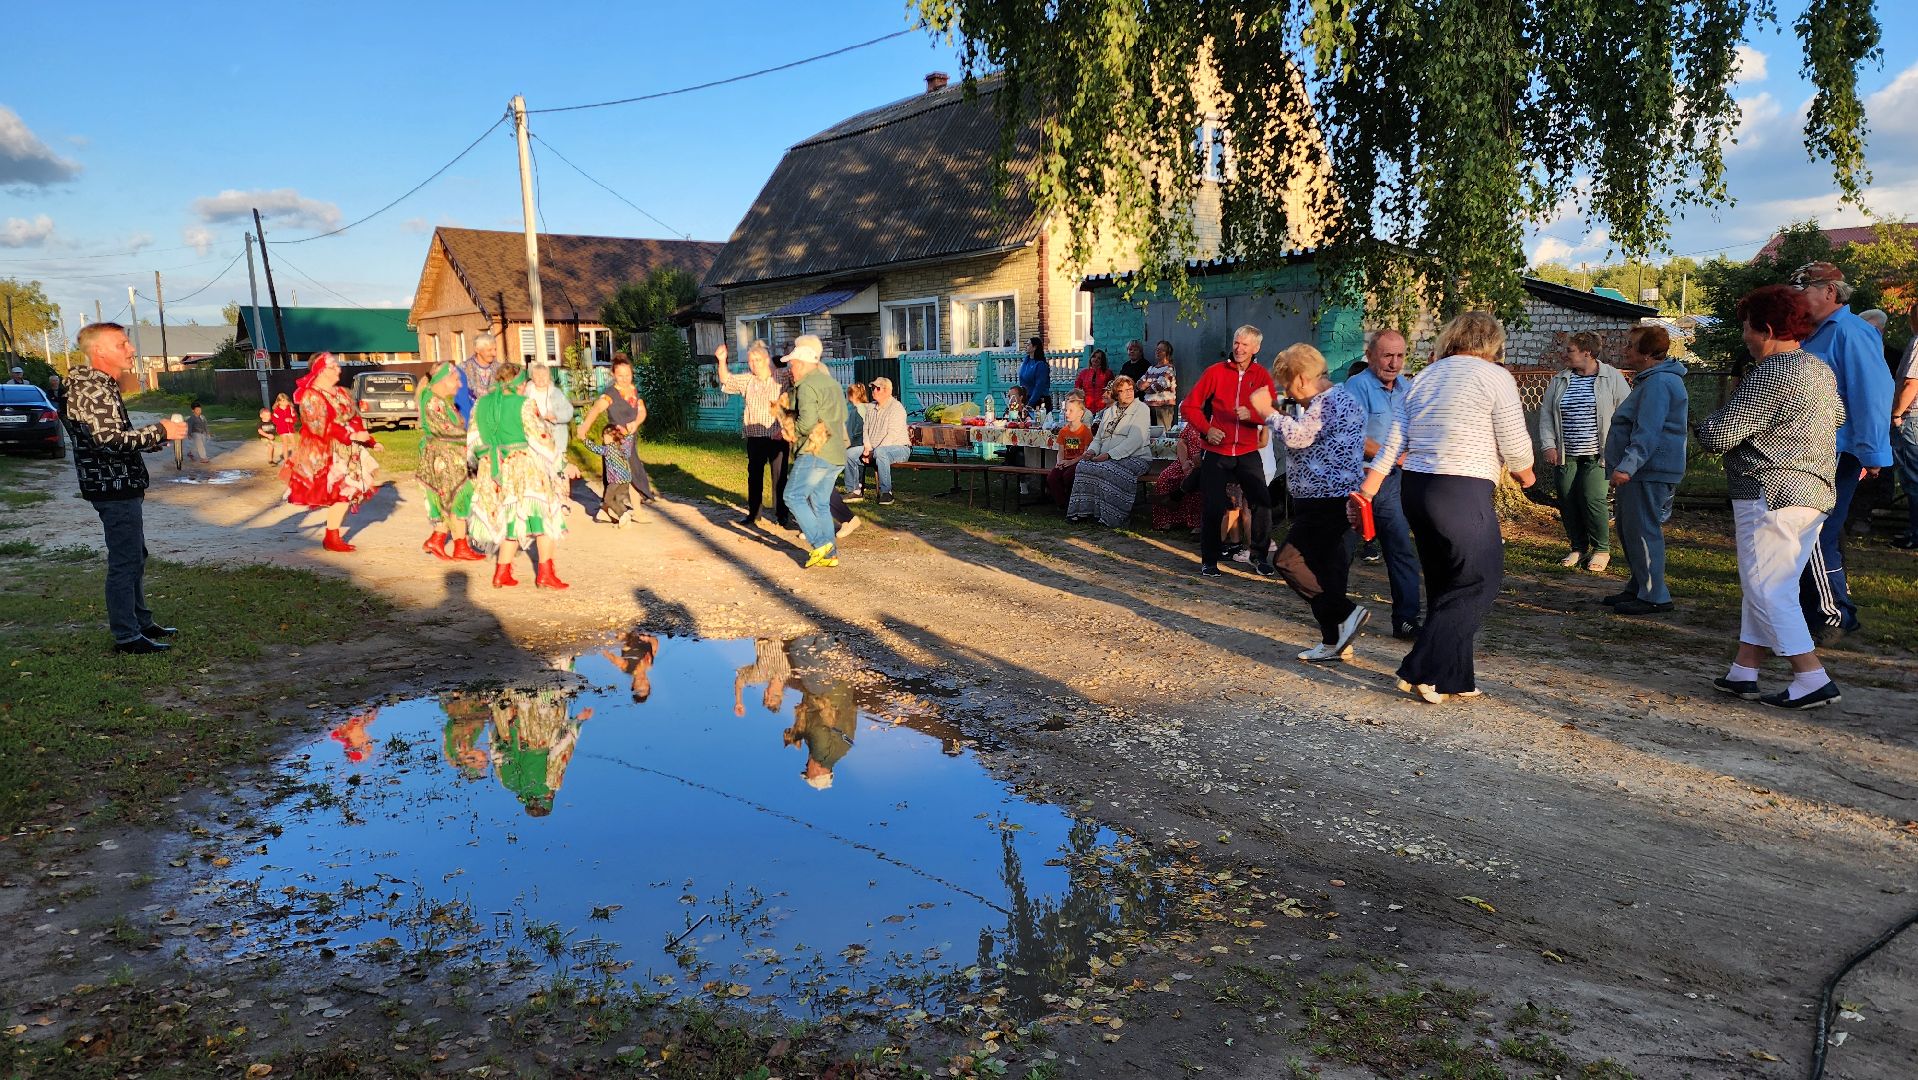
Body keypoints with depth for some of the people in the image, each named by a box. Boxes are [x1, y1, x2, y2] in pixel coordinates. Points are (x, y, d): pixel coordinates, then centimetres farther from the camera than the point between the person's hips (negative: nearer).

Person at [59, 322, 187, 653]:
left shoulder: (102, 384, 16)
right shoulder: (89, 387, -17)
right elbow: (110, 439, -27)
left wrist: (156, 436, 12)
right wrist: (159, 432, -19)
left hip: (121, 486, 11)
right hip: (114, 488, -11)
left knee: (135, 557, 18)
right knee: (124, 561, -5)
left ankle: (142, 623, 28)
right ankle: (126, 636, 1)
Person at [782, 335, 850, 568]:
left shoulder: (807, 386, -12)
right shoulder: (832, 383, 18)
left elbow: (807, 423, -21)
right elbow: (843, 416, 27)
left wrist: (792, 428, -1)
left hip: (815, 453, -9)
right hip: (836, 454, 9)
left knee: (794, 496, -2)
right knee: (821, 502, 12)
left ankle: (820, 543, -10)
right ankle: (830, 554, 9)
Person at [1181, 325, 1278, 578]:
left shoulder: (1262, 376, 2)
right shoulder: (1215, 372, -1)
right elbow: (1189, 406, 0)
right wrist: (1207, 429, -13)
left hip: (1248, 453, 1)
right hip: (1217, 452, -1)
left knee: (1262, 503, -4)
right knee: (1214, 507, 2)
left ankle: (1261, 558, 13)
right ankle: (1209, 561, 16)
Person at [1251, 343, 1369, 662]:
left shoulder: (1333, 401, -15)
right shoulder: (1323, 402, 20)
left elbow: (1297, 436, -26)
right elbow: (1303, 440, 30)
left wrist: (1267, 411, -12)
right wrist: (1279, 414, 18)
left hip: (1329, 502, -11)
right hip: (1328, 500, 11)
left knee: (1288, 561, -12)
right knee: (1324, 572, 12)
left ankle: (1347, 613, -9)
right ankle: (1335, 642, 17)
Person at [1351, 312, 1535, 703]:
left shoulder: (1424, 378, 15)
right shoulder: (1495, 377, -4)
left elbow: (1392, 444, 10)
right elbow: (1516, 446, -5)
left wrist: (1365, 493, 10)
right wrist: (1525, 474, 15)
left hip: (1415, 488, 7)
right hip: (1463, 494, -7)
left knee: (1445, 586, 15)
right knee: (1478, 585, 3)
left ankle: (1453, 679, 21)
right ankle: (1422, 672, 0)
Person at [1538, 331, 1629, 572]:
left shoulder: (1612, 378, -2)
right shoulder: (1559, 380, 9)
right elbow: (1546, 414, 11)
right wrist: (1548, 445, 1)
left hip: (1596, 453, -4)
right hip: (1565, 453, 4)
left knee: (1592, 498, -11)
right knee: (1567, 501, 4)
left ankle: (1601, 550, 5)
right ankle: (1578, 548, 19)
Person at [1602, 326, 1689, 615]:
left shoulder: (1658, 383, -17)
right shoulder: (1650, 380, 19)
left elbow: (1647, 432, -27)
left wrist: (1627, 465, -34)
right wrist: (1625, 466, 28)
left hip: (1649, 473, -11)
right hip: (1639, 472, 11)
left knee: (1642, 531, -7)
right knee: (1628, 529, 17)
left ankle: (1654, 596, -1)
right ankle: (1637, 588, 26)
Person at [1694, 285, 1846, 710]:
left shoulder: (1770, 375, -17)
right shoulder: (1821, 369, 13)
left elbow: (1720, 435, -19)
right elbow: (1839, 416, 32)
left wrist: (1705, 425, 3)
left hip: (1772, 495, -10)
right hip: (1816, 493, 10)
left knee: (1766, 589, -4)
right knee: (1770, 587, 12)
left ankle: (1813, 680, -6)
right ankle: (1743, 673, 18)